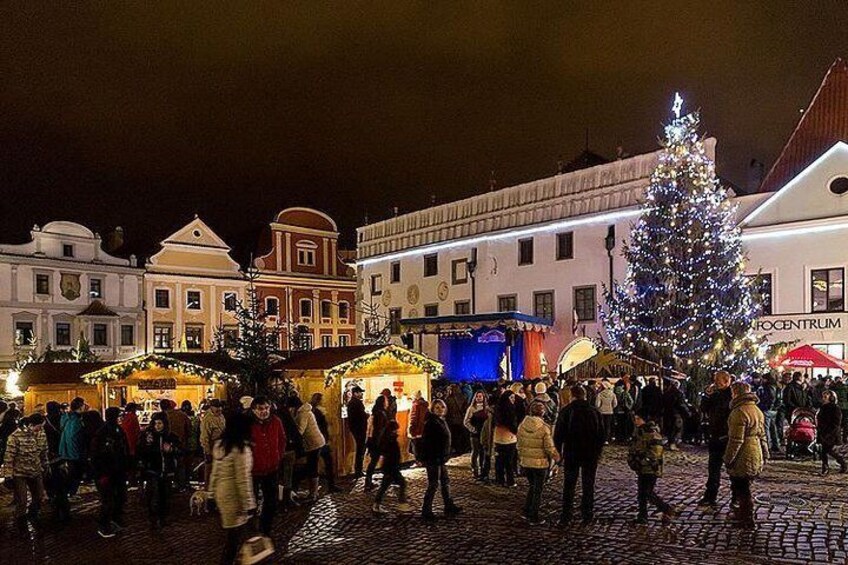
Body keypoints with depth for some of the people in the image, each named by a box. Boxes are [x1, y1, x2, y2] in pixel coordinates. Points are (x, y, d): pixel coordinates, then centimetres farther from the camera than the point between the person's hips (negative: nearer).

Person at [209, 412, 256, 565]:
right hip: (234, 496, -8)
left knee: (233, 533, 23)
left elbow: (215, 471, 12)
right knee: (235, 535, 6)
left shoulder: (220, 444, 3)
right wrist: (248, 503, -15)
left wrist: (213, 490, 21)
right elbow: (243, 479, -21)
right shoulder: (241, 449, -22)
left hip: (221, 492, 8)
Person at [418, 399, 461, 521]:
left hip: (441, 458, 10)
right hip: (433, 459, -10)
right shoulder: (431, 423, -19)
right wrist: (430, 458, -24)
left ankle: (449, 507, 30)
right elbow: (426, 442, -23)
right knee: (433, 484, -2)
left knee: (445, 481, 18)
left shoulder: (442, 421, 10)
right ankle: (426, 511, 9)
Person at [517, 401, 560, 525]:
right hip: (540, 463, -4)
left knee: (532, 486, 23)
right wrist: (556, 457, 5)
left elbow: (519, 444, 6)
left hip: (526, 462, 5)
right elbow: (549, 447, -13)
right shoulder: (544, 427, -17)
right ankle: (534, 518, 16)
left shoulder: (522, 425, -2)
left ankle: (526, 511, 25)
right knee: (538, 490, 9)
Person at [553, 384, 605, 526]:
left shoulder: (566, 411, -7)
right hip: (591, 454, 2)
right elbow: (601, 434, 5)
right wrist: (598, 452, 13)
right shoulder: (594, 411, 0)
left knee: (568, 486, 6)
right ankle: (587, 516, 16)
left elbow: (558, 434, -7)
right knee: (588, 485, 12)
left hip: (571, 454, -2)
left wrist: (558, 451, 5)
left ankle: (566, 518, 7)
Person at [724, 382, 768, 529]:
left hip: (743, 457, -9)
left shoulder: (739, 412, -20)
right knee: (743, 487, 20)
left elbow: (736, 440, -21)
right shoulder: (757, 410, 11)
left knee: (742, 489, 2)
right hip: (756, 455, 9)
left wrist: (728, 458, -13)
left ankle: (747, 520, 10)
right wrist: (765, 453, 25)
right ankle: (742, 512, 32)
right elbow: (762, 434, 18)